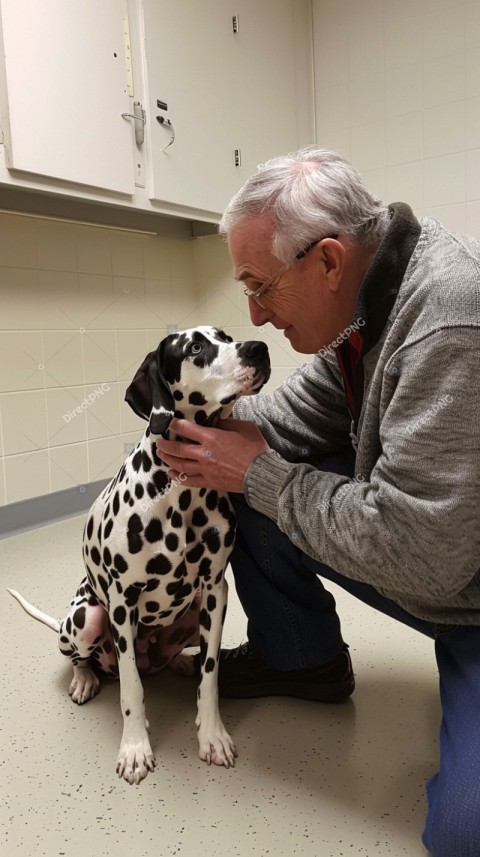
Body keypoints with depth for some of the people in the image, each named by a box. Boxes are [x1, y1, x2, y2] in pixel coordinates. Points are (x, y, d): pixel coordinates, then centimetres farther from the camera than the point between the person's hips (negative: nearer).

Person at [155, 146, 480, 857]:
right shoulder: (363, 299, -5)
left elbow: (415, 554, -32)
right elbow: (306, 409, 8)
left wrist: (260, 473, -22)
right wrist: (212, 427, -8)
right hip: (419, 542, 8)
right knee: (246, 493, -3)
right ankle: (303, 661, 16)